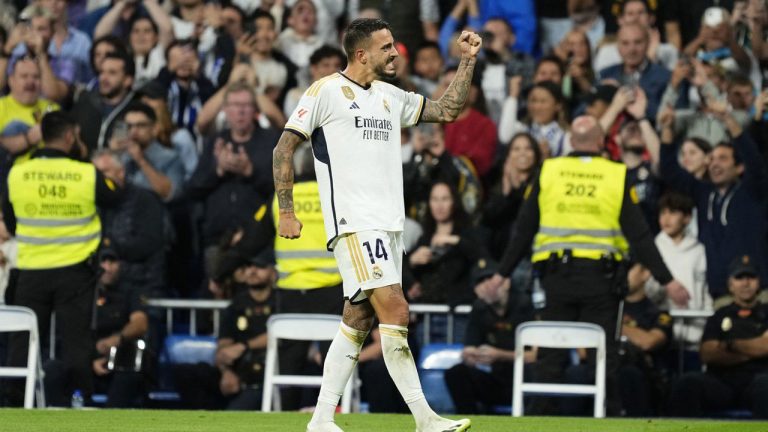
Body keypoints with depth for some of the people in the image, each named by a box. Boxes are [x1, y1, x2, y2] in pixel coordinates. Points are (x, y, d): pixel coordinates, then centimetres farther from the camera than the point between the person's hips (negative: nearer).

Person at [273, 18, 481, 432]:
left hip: (388, 225, 8)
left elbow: (447, 110, 24)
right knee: (395, 310, -15)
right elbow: (283, 149, -2)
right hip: (353, 223, -8)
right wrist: (286, 212, -7)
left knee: (358, 321, 7)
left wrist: (468, 60, 13)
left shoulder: (391, 97, 17)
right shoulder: (326, 92, -4)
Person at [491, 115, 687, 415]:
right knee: (603, 353, 4)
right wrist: (666, 281, -1)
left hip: (557, 276, 1)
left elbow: (524, 230, 4)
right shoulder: (617, 177, -1)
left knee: (551, 354, 7)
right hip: (601, 276, -1)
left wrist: (502, 273, 12)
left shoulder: (548, 173, 3)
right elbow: (639, 235, -4)